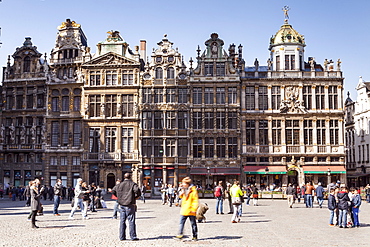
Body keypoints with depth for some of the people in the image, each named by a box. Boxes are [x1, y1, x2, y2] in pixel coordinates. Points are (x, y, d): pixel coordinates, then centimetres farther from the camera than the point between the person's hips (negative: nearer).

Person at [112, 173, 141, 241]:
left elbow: (113, 190, 15)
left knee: (122, 220, 10)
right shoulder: (132, 184, -7)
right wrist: (137, 196, -5)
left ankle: (122, 237, 13)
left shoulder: (119, 184, 10)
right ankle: (133, 236, 0)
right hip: (130, 205, -5)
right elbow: (137, 190, -23)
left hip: (122, 204, 5)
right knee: (131, 221, -1)